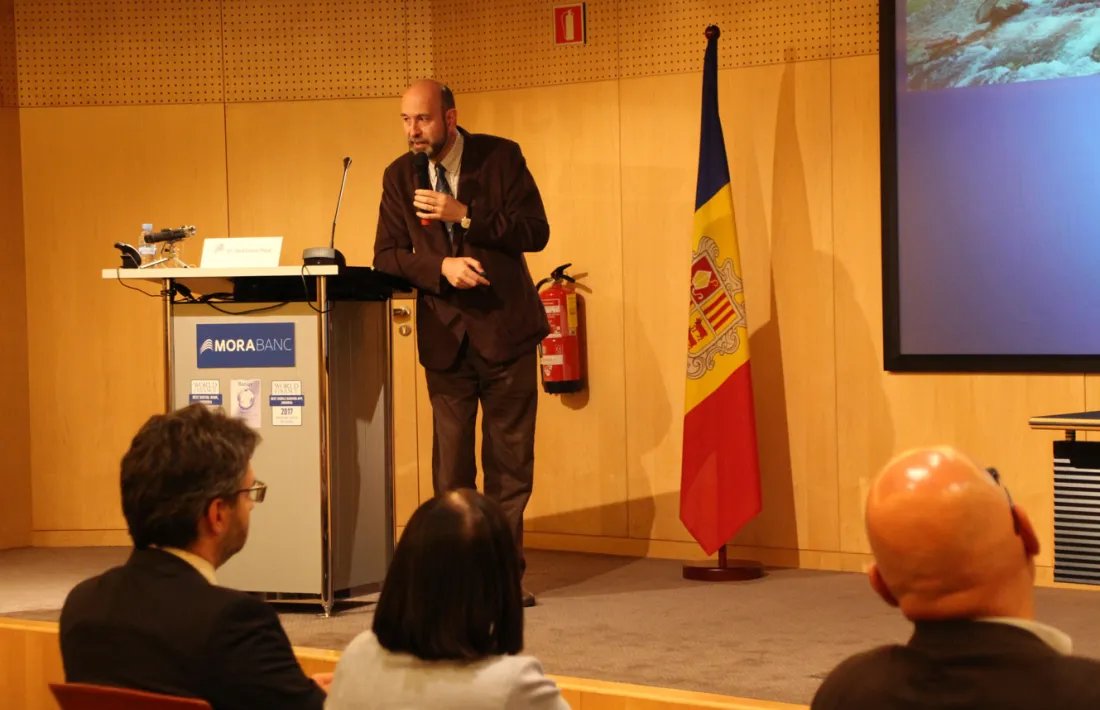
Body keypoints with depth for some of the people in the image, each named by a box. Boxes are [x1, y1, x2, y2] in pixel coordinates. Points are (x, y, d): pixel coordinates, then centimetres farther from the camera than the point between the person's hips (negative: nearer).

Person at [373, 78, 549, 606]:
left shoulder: (500, 157, -3)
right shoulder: (399, 175, 5)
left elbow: (536, 231, -10)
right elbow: (387, 256, 1)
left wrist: (466, 216, -19)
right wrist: (440, 268, -17)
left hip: (504, 328, -2)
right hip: (444, 334, 2)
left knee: (509, 459, 3)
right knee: (450, 463, 3)